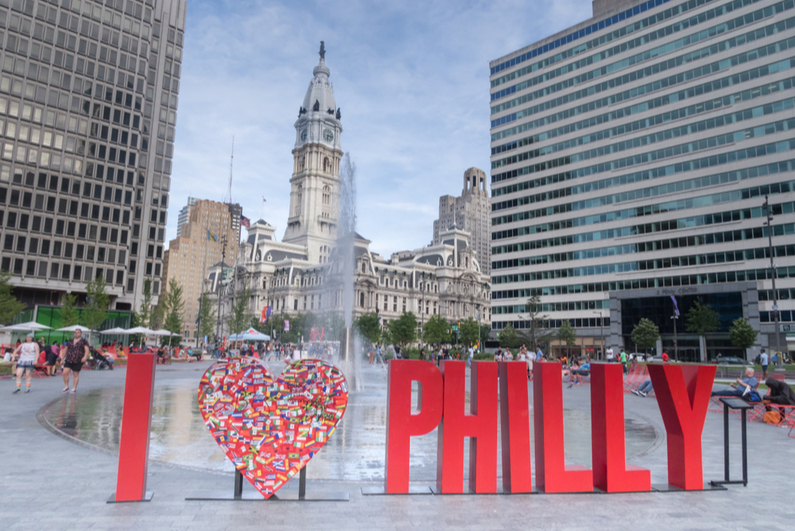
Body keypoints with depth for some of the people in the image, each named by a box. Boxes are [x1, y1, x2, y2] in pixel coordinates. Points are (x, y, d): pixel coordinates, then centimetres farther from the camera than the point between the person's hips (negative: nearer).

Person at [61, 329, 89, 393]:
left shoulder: (84, 341, 2)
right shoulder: (70, 341, 15)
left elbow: (86, 350, -8)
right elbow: (65, 350, 21)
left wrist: (85, 357, -24)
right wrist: (62, 358, 17)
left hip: (78, 361, -3)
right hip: (68, 360, 4)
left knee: (76, 375, 1)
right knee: (65, 372, -8)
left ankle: (74, 389, 11)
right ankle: (66, 386, 10)